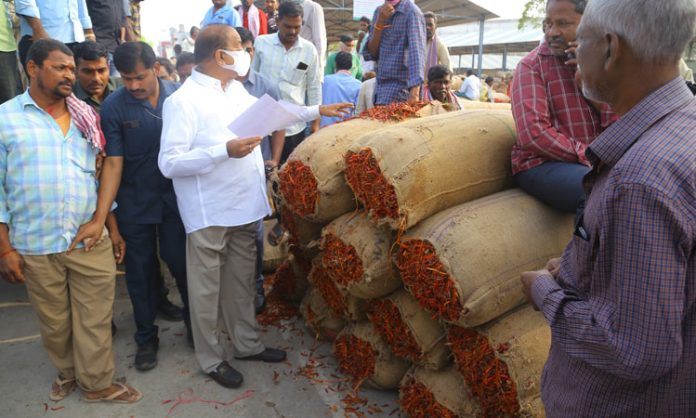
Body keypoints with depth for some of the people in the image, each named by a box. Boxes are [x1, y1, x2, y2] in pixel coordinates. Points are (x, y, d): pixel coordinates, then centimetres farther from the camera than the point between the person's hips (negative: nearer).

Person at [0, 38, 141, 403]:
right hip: (35, 248, -1)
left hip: (90, 242, 2)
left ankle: (97, 383, 27)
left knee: (95, 319, 8)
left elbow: (109, 167, 6)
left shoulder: (86, 116, 7)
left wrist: (100, 219, -7)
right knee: (54, 323, 15)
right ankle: (67, 373, 40)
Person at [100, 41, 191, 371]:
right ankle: (146, 337, 30)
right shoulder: (113, 107, -9)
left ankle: (194, 323, 34)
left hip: (176, 198, 0)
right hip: (135, 204, 0)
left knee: (181, 262, 9)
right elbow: (113, 163, -9)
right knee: (140, 270, 12)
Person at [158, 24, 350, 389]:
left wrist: (317, 111, 27)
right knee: (208, 289, 8)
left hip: (245, 207, 7)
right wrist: (225, 151, -27)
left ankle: (246, 343, 36)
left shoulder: (237, 90, 9)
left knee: (242, 281, 19)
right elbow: (168, 163, -19)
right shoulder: (183, 100, -15)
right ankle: (212, 358, 26)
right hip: (209, 215, -7)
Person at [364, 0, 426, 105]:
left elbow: (416, 53, -22)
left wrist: (414, 92, -36)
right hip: (380, 87, 6)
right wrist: (380, 22, -9)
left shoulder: (411, 12, -9)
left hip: (401, 87, -6)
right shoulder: (379, 11, 11)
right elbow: (370, 54, 5)